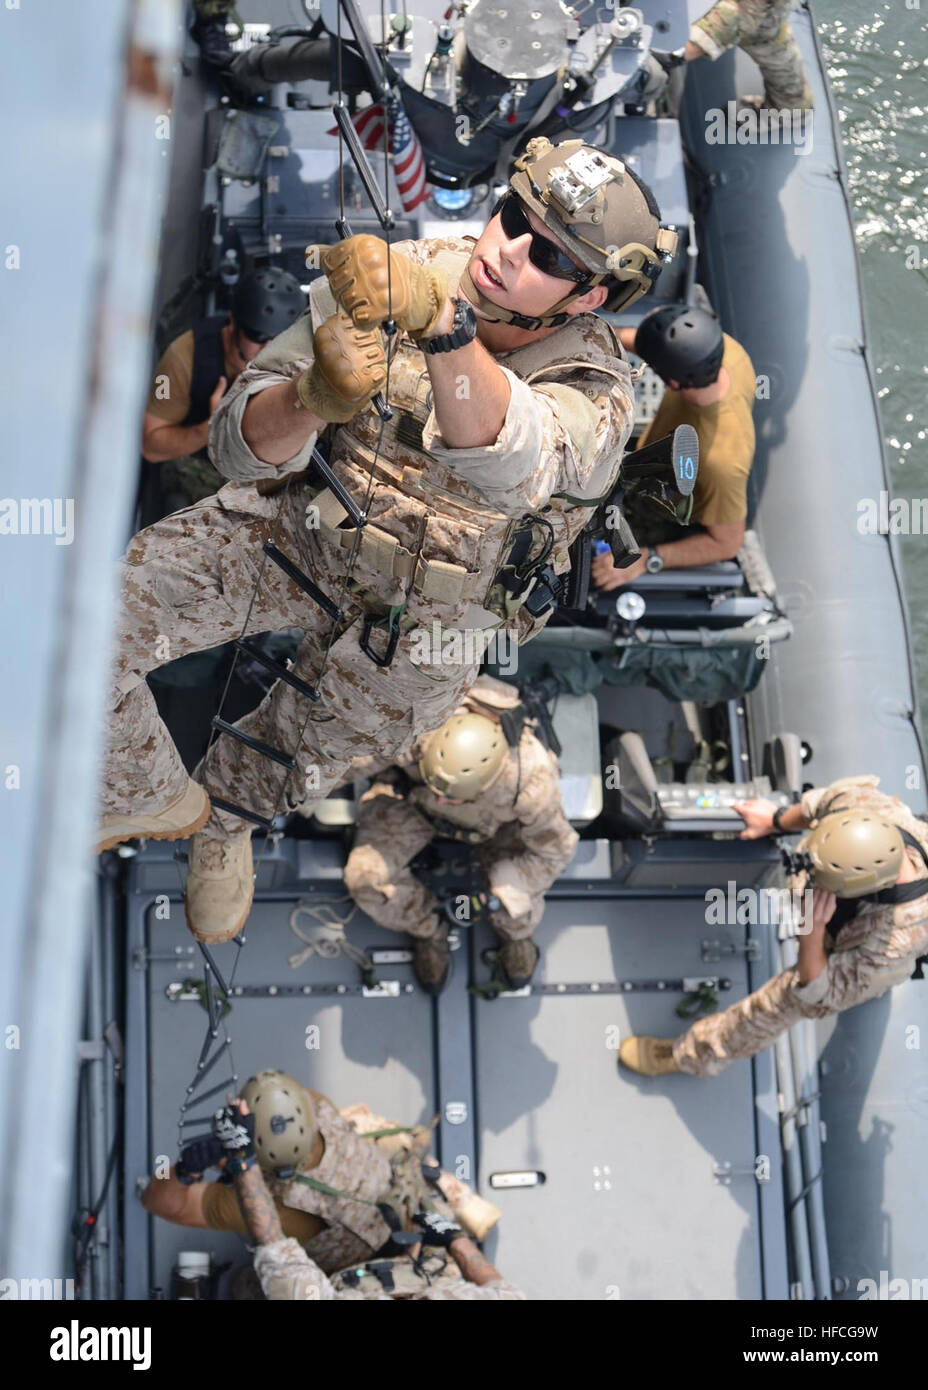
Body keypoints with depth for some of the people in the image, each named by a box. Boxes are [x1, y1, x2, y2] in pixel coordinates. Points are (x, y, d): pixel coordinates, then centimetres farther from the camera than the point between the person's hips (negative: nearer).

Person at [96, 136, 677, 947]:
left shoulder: (594, 390, -24)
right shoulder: (380, 287, -19)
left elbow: (506, 465, -49)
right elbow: (241, 446, -20)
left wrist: (444, 324, -67)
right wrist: (313, 399, -43)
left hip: (423, 611, -1)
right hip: (301, 527, 1)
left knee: (298, 766, 10)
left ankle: (228, 809, 49)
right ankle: (153, 798, 13)